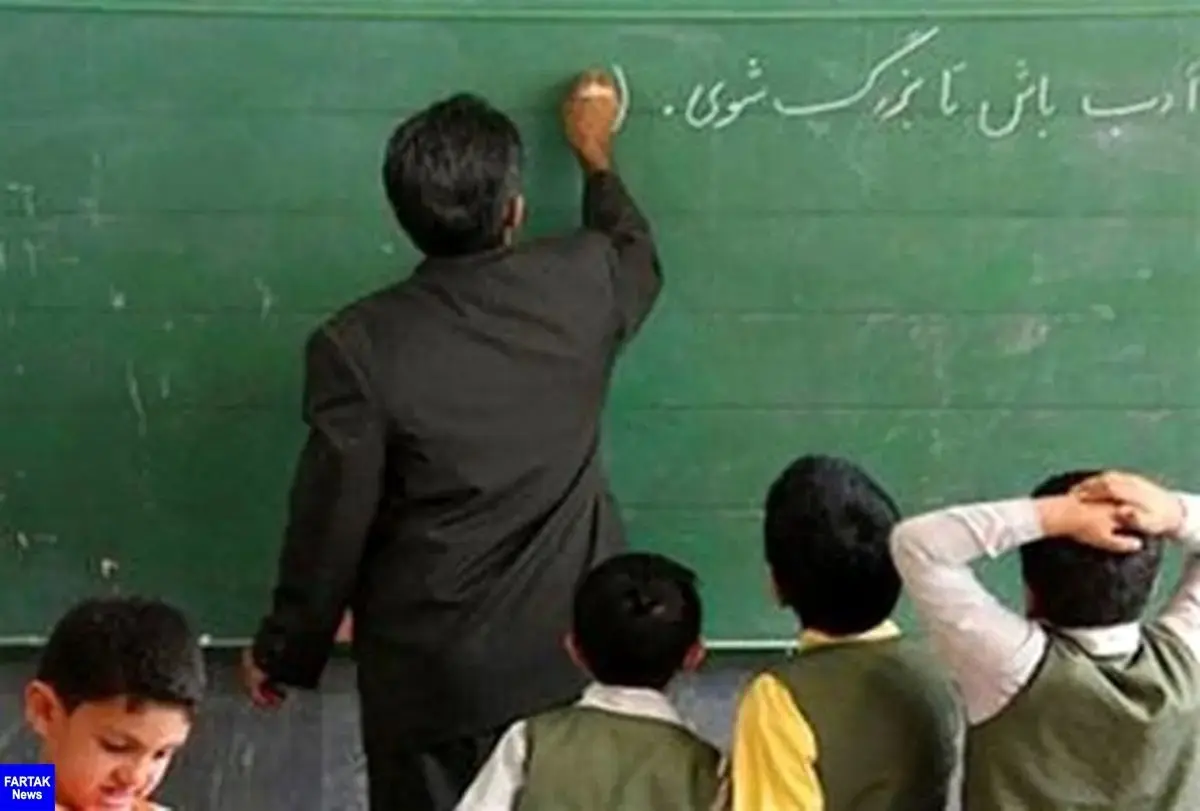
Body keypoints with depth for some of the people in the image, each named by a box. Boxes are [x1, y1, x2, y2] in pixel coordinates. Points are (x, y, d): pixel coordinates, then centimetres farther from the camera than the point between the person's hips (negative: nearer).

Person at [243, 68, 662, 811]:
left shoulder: (361, 344, -20)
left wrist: (285, 651, 3)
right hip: (574, 649, 3)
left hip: (432, 671, -3)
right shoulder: (581, 284, -11)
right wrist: (595, 153, 32)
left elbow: (331, 522, -13)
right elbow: (639, 257, 16)